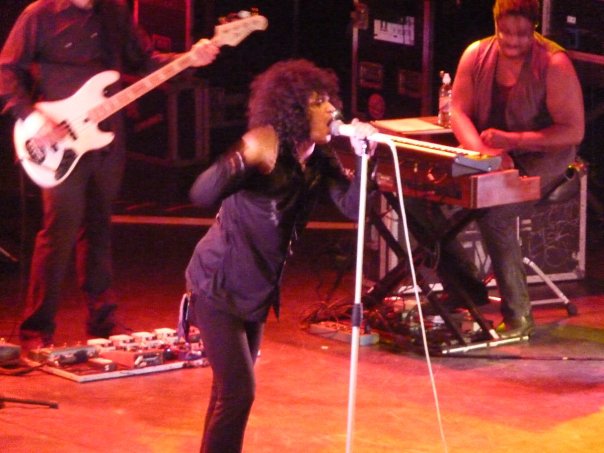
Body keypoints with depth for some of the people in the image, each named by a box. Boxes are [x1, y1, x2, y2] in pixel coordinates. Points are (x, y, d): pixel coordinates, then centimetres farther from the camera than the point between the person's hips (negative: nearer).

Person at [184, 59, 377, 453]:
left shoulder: (321, 161, -4)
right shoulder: (263, 155, -24)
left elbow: (353, 207, -15)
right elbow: (202, 194, -39)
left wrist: (363, 158, -28)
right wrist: (242, 160, -56)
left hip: (258, 289, 7)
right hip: (218, 286, -7)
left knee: (232, 388, 17)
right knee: (239, 390, -13)